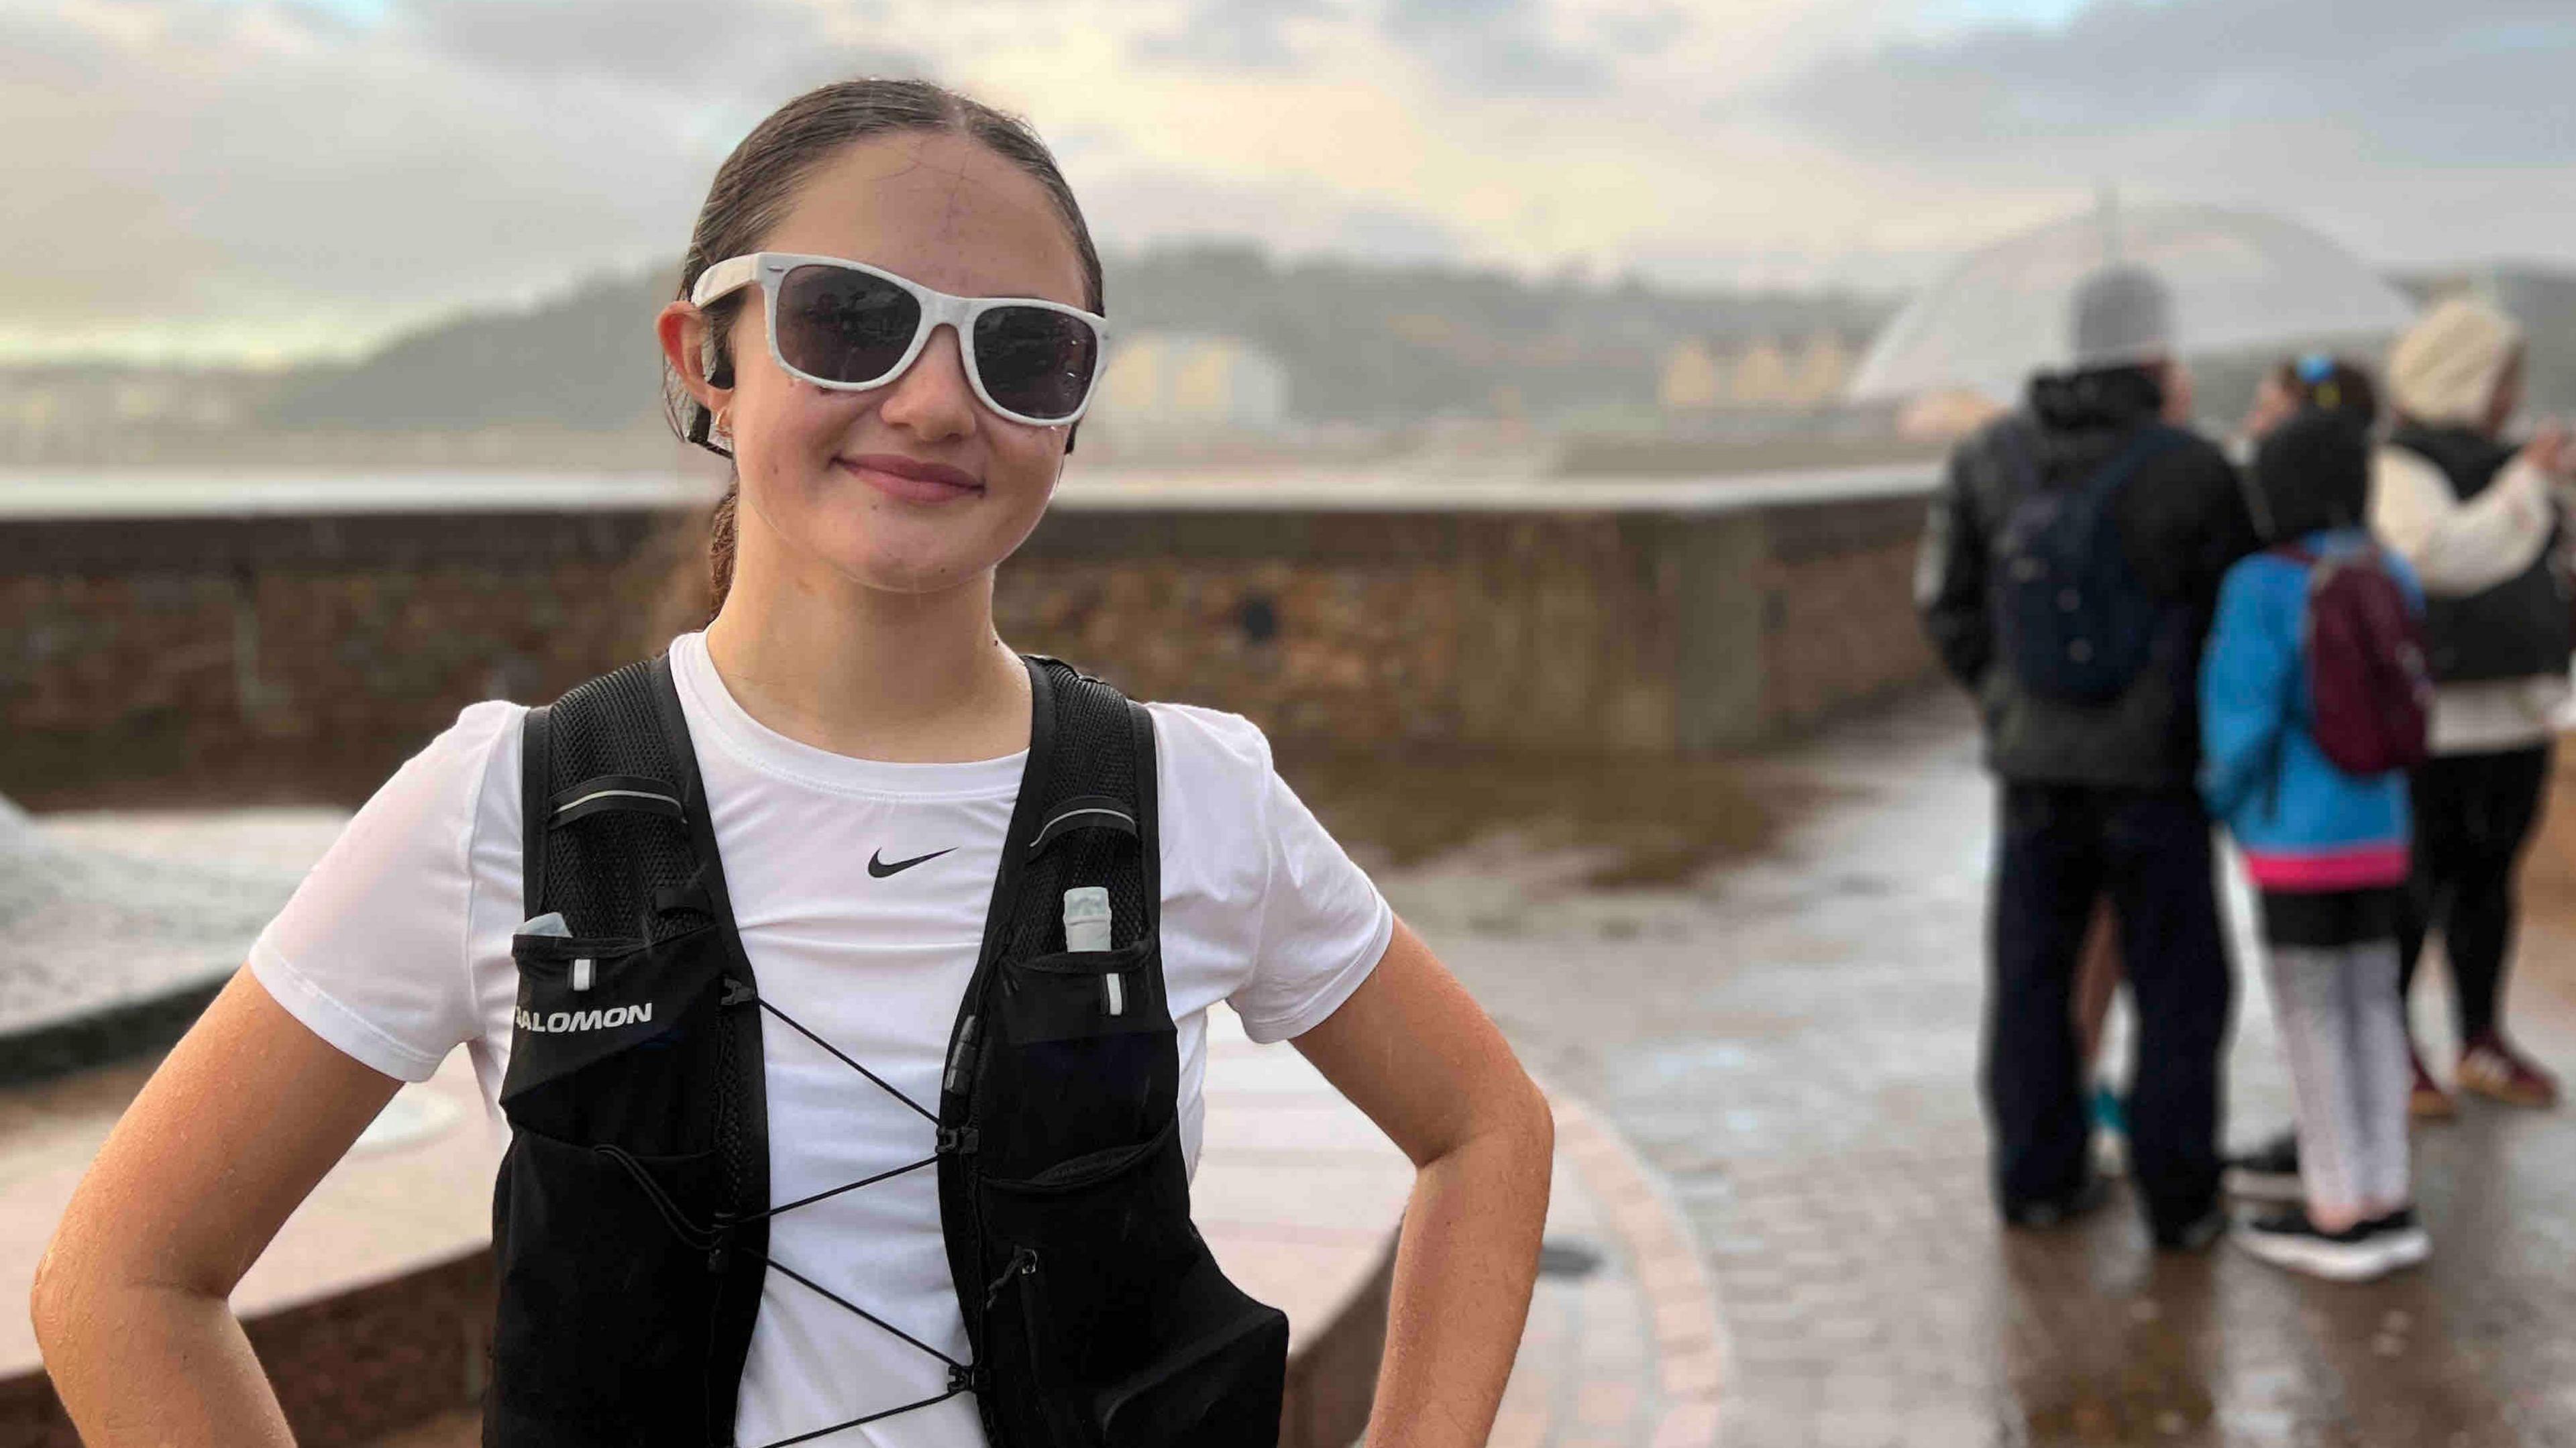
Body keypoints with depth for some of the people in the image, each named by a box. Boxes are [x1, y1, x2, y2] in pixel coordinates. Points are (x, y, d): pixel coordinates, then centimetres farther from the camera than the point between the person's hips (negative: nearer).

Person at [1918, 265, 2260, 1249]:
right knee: (2177, 985, 9)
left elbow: (1948, 600, 3)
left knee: (2035, 974, 13)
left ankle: (2040, 1177, 20)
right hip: (2153, 766, -3)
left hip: (2033, 765, 4)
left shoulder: (1991, 458, -3)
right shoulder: (2194, 473, -15)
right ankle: (2178, 1196, 13)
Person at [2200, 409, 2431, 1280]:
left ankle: (2337, 1217, 10)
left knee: (2312, 1019, 3)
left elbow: (2241, 719, -18)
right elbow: (2402, 702, 10)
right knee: (2371, 1009, 13)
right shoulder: (2391, 578, 2)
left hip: (2296, 847, -6)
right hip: (2379, 837, 6)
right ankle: (2386, 1204, 20)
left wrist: (2223, 795, 0)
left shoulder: (2261, 588, -17)